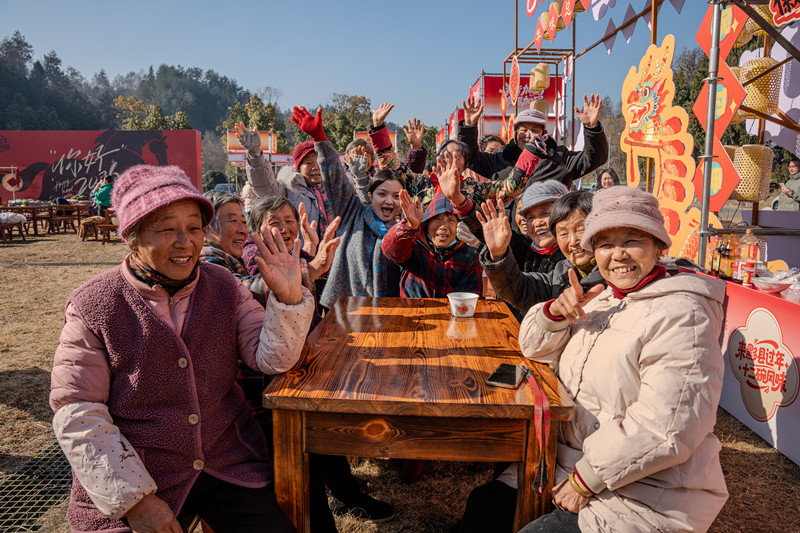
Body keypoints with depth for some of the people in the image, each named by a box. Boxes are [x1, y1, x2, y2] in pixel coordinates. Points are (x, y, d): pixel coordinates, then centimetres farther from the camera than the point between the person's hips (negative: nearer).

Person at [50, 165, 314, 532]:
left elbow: (271, 359, -6)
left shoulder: (223, 287, 0)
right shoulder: (92, 308, -8)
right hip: (130, 478, -2)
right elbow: (77, 415, -9)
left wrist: (287, 297, -23)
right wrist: (134, 499, -15)